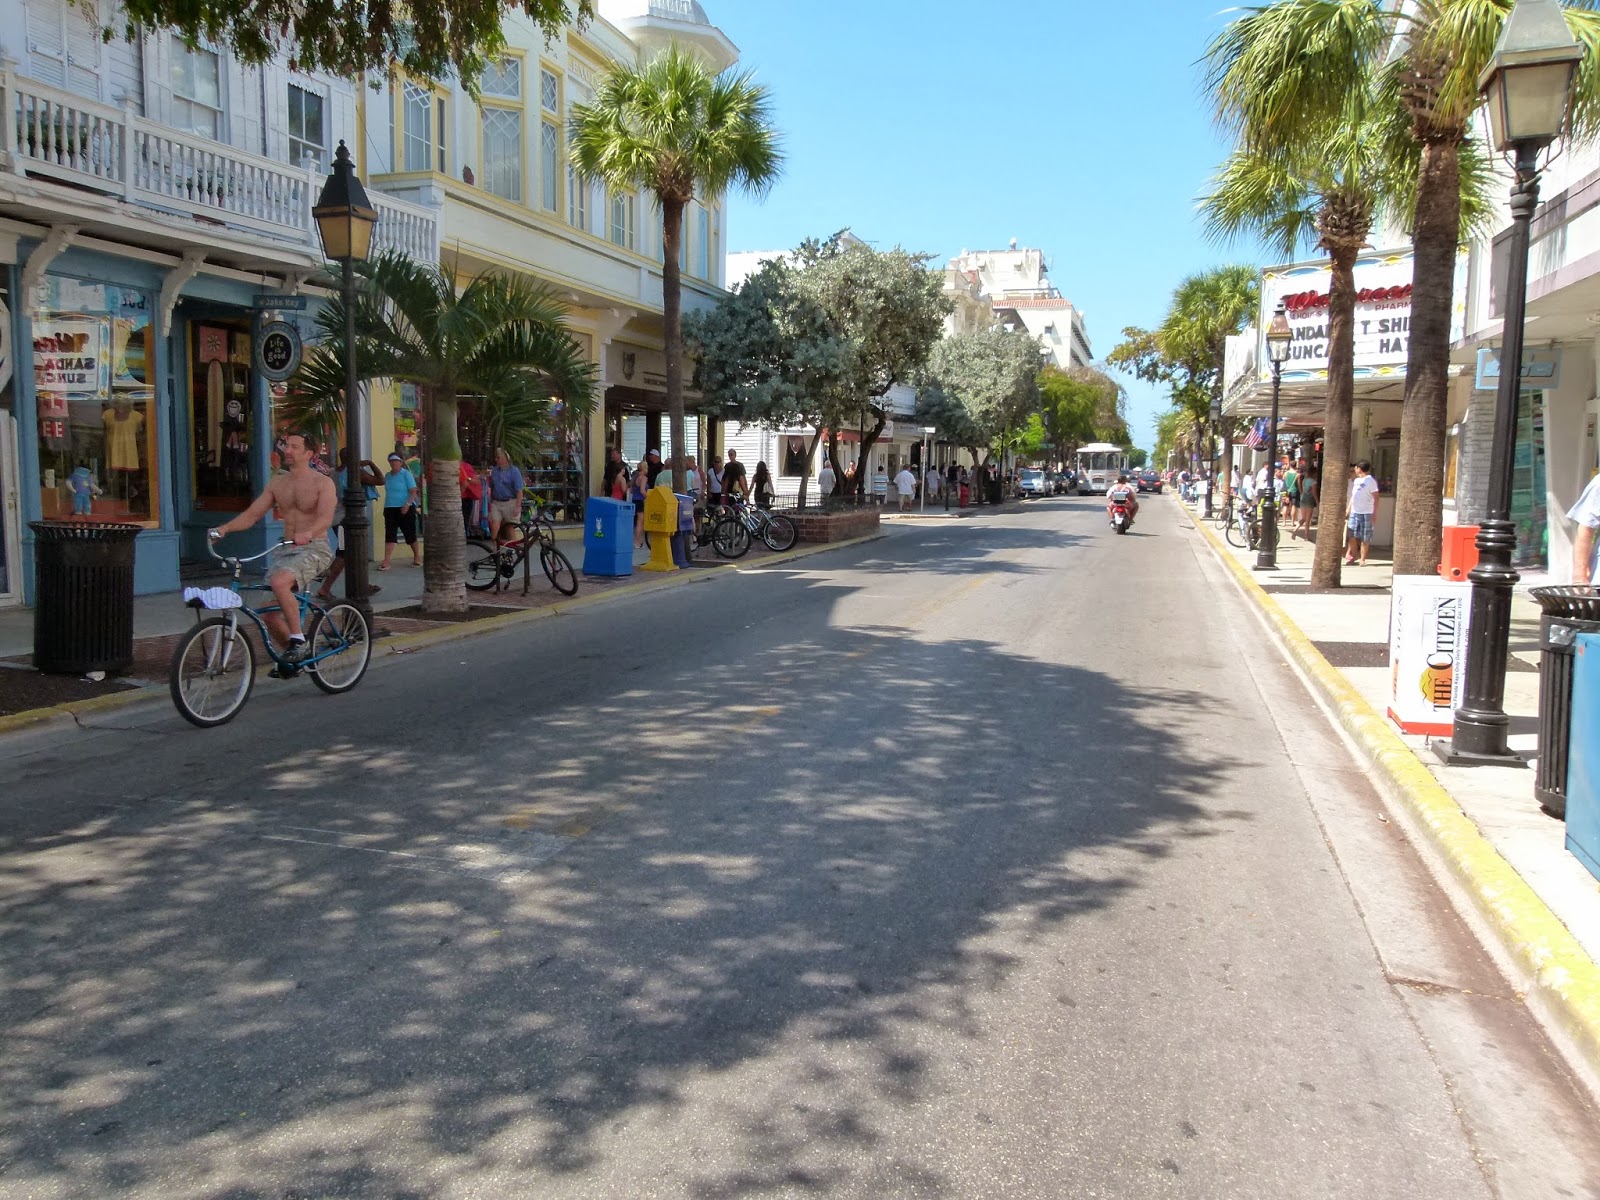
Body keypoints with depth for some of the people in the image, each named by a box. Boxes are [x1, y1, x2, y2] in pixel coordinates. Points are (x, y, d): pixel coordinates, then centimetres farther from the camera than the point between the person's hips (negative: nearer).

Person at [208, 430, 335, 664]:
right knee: (268, 614, -1)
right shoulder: (277, 483, 12)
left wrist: (308, 533, -42)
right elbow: (251, 514, 9)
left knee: (279, 582, -35)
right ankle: (295, 653, 22)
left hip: (314, 549, -6)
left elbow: (326, 518, -21)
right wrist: (225, 528, -9)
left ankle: (298, 640, -22)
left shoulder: (322, 483, -5)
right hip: (285, 550, 6)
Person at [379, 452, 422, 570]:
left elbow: (413, 492, -12)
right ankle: (386, 561, -7)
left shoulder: (406, 474, -6)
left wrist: (407, 504, -24)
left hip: (405, 509, -5)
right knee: (389, 535, -3)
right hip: (390, 509, 5)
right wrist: (386, 507, 13)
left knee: (410, 534, 4)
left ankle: (417, 558, 20)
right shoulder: (388, 475, 12)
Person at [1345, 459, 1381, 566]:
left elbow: (1376, 497, -9)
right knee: (1353, 536, 6)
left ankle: (1363, 560, 5)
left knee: (1364, 538, 0)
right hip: (1354, 512, 7)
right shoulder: (1356, 481, 15)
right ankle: (1351, 558, 12)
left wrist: (1375, 513, -13)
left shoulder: (1370, 481, -7)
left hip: (1366, 513, -7)